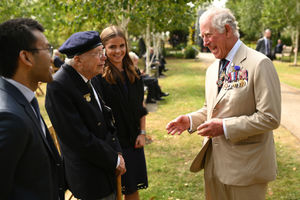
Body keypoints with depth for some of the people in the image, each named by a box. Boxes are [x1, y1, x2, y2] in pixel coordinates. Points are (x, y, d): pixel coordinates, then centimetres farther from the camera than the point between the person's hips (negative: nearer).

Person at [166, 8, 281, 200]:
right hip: (214, 162, 7)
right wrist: (190, 120, 1)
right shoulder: (212, 69, 11)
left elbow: (270, 118, -19)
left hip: (245, 167, -7)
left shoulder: (259, 64, -14)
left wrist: (225, 127, -21)